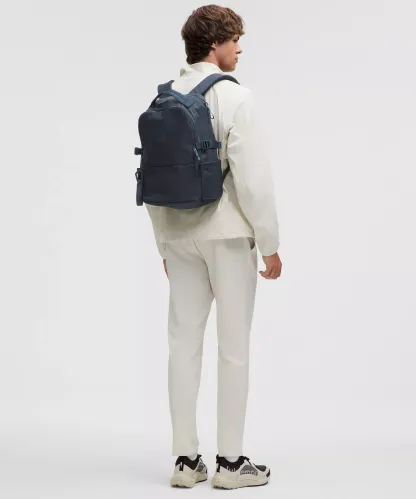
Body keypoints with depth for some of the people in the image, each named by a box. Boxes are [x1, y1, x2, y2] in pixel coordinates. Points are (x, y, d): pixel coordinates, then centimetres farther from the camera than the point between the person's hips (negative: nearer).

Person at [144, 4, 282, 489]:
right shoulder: (234, 97, -13)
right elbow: (253, 176, -17)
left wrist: (164, 243, 16)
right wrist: (269, 243, -9)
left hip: (179, 234, 6)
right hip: (227, 234, -5)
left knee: (184, 344, 8)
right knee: (233, 347, 3)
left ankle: (185, 459, 12)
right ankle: (230, 461, 8)